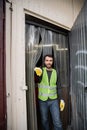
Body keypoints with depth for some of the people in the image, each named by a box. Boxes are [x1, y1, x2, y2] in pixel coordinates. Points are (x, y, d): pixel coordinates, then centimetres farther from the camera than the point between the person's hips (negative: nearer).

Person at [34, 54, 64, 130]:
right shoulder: (41, 70, -3)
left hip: (53, 100, 1)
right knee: (44, 120, 13)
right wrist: (38, 74, -40)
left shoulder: (55, 72, 3)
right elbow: (36, 81, -19)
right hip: (42, 100, 0)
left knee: (57, 121, -1)